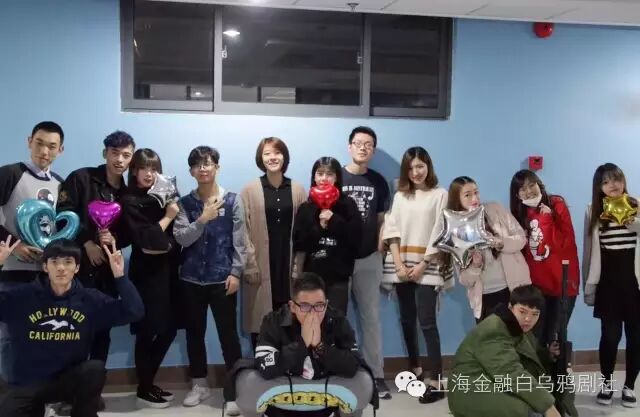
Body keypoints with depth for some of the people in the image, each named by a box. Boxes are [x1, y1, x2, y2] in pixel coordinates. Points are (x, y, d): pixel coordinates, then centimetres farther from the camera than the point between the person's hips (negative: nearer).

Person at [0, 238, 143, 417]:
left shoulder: (90, 300, -5)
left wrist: (119, 275, -20)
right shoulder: (24, 296, -7)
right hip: (27, 384, 0)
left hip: (70, 379, 1)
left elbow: (134, 311, -11)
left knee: (95, 368, -28)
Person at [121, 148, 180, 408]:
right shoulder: (130, 202, -5)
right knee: (147, 333, 0)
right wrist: (168, 217, -7)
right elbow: (146, 239, -14)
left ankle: (148, 383, 25)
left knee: (169, 329, 9)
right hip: (146, 273, -6)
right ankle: (143, 390, 15)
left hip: (166, 270, 6)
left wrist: (163, 246, -8)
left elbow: (178, 237, 9)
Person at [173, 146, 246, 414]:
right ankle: (199, 385, 25)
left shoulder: (232, 200, 0)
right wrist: (202, 219, -18)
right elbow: (181, 238, -6)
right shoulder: (185, 203, 5)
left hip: (222, 277, -3)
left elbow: (239, 240, -2)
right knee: (194, 333, 11)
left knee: (228, 333, -2)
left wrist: (236, 273, -8)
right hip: (191, 278, 3)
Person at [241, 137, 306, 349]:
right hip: (261, 266, -1)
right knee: (260, 321, 1)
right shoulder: (249, 191, 0)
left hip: (289, 264, 1)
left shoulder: (298, 190, 6)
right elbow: (243, 230, -3)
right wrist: (249, 265, -9)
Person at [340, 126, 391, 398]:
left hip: (369, 259, 2)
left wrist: (380, 250, 3)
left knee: (371, 317, 7)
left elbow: (382, 220, 10)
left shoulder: (378, 182, 6)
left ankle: (376, 374, 15)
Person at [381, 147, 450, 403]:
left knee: (427, 321, -9)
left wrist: (423, 265, -10)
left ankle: (435, 382, -8)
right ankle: (415, 370, 24)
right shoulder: (400, 196, 11)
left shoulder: (439, 194, 0)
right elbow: (392, 230, 5)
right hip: (401, 265, 4)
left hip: (427, 265, -4)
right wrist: (399, 264, -5)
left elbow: (439, 233, -5)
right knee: (407, 320, 10)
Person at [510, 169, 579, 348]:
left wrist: (546, 219, -22)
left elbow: (566, 243, -15)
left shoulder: (556, 204, -3)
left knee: (555, 337, 5)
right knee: (535, 337, 2)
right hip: (535, 285, 3)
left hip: (561, 281, -2)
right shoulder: (519, 214, 6)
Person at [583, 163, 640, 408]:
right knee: (610, 335, 1)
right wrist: (588, 287, 7)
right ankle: (606, 383, 22)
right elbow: (589, 251, 7)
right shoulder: (593, 211, 5)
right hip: (608, 282, 0)